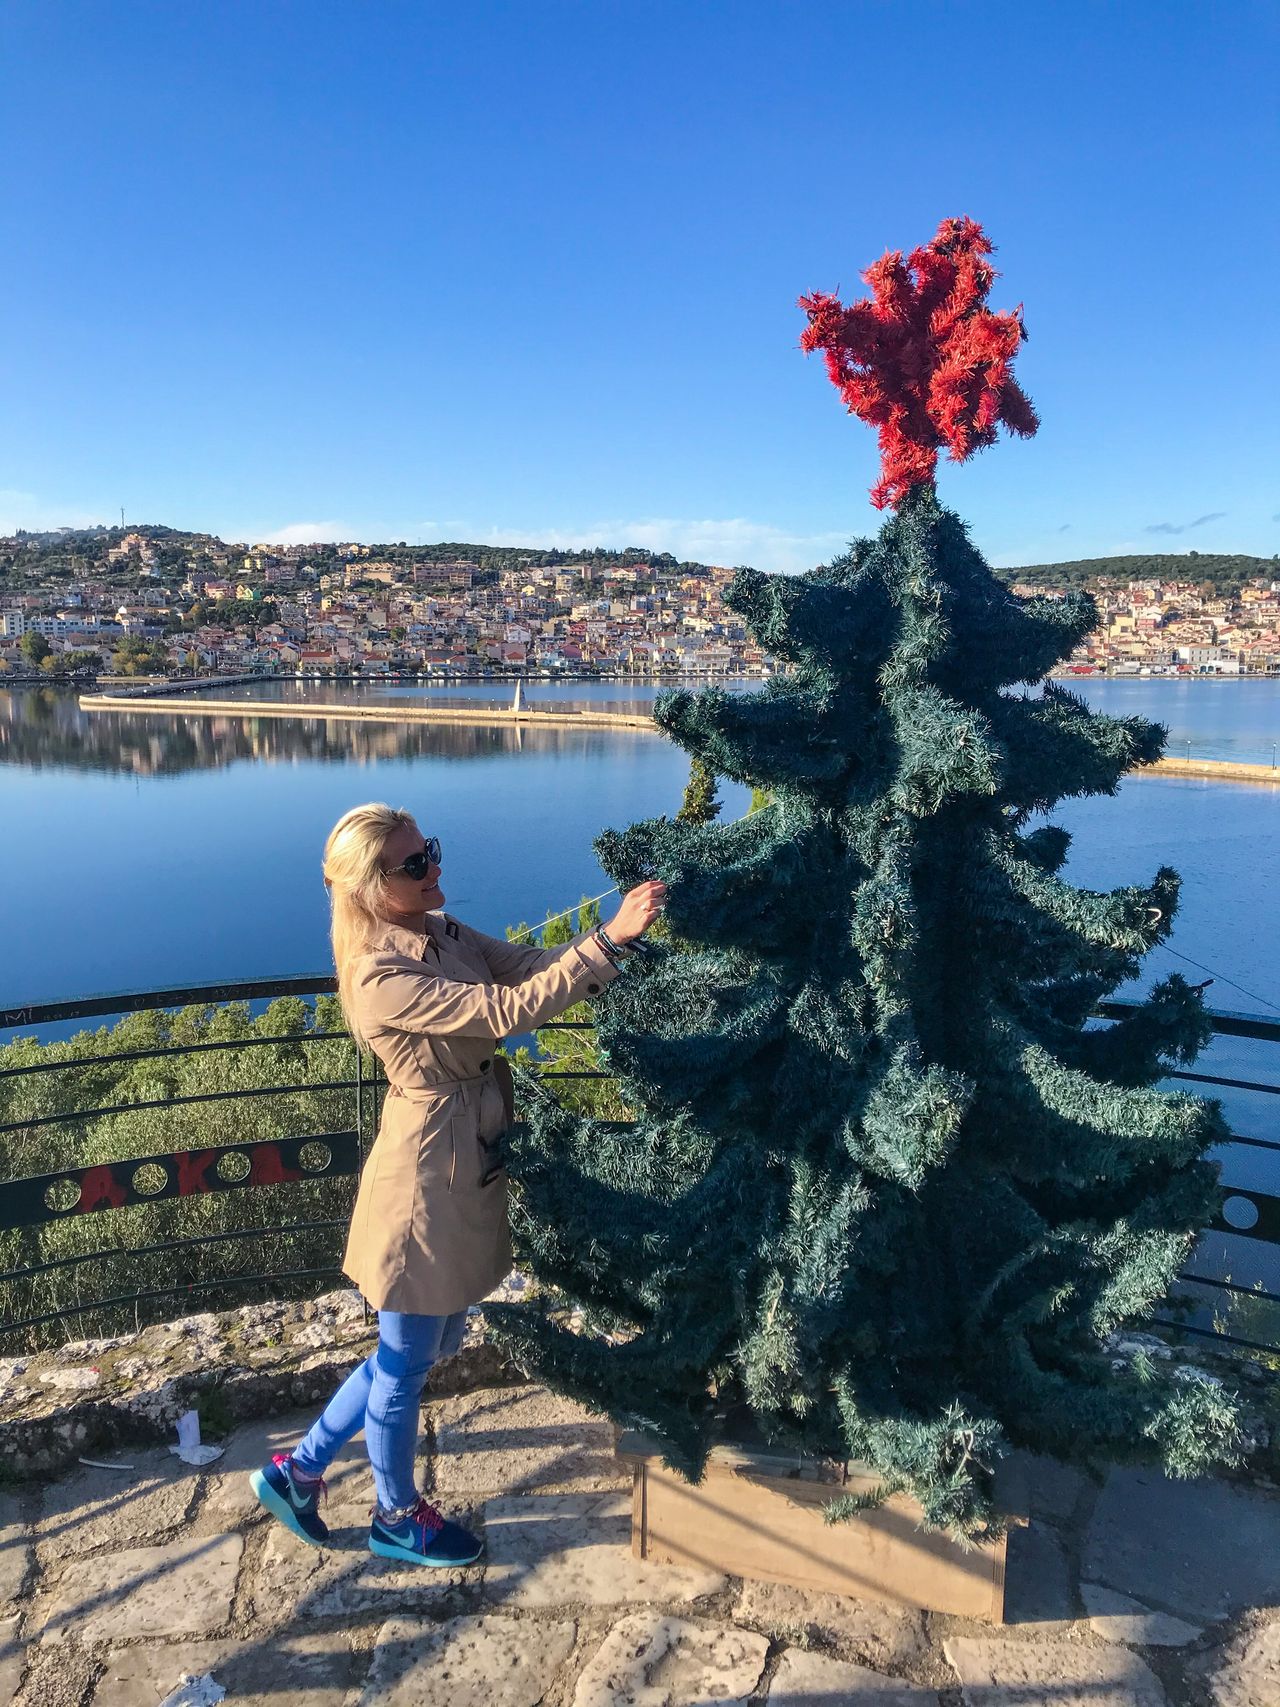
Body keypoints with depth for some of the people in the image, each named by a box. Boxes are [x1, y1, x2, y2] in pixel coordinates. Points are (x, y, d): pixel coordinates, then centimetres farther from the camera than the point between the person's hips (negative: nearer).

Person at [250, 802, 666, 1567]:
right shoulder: (382, 977, -24)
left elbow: (533, 965, -3)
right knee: (407, 1359, 15)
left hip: (470, 1167, 9)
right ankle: (398, 1516, 41)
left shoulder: (444, 932, 2)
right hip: (426, 1175, -9)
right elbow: (509, 1010, -30)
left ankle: (300, 1467, 42)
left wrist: (623, 930, -16)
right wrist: (609, 939, -32)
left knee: (436, 1342, 24)